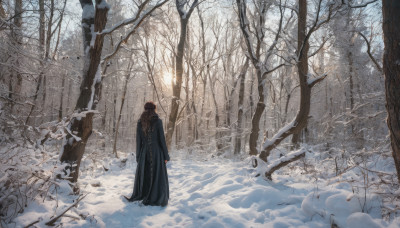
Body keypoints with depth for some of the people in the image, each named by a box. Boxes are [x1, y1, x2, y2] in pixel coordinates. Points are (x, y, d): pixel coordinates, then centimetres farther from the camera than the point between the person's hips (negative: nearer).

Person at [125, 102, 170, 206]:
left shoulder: (140, 122, 1)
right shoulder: (158, 121, -9)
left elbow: (138, 140, 2)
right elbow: (162, 139, -10)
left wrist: (138, 156, 10)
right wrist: (166, 156, -4)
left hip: (145, 152, 3)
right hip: (156, 152, -3)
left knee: (143, 174, 17)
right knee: (158, 175, 6)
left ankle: (138, 196, 27)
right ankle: (157, 199, 10)